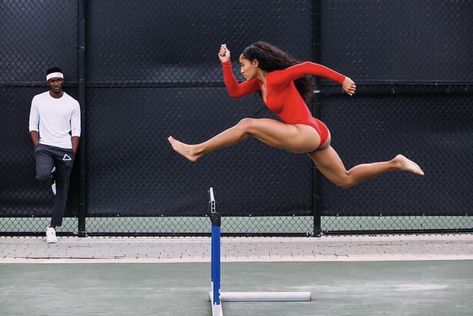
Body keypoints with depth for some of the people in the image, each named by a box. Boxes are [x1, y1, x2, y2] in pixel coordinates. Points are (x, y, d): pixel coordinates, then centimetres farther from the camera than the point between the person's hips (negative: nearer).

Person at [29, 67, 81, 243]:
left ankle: (52, 227, 13)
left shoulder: (73, 103, 3)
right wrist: (37, 147, -5)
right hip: (44, 147, -1)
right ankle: (51, 176, 10)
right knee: (42, 175, -30)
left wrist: (72, 154, -5)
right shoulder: (38, 100, 4)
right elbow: (33, 126, 7)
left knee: (62, 191, 2)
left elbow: (76, 131, 4)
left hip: (65, 149, 1)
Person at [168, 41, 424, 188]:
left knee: (247, 125, -12)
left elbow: (308, 66, -14)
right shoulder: (259, 82, 15)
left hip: (308, 134, -10)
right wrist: (225, 63, 7)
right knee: (345, 180, 14)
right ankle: (395, 164, 16)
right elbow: (234, 91, 16)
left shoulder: (277, 78, -11)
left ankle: (196, 151, -8)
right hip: (311, 139, 10)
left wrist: (343, 80, -16)